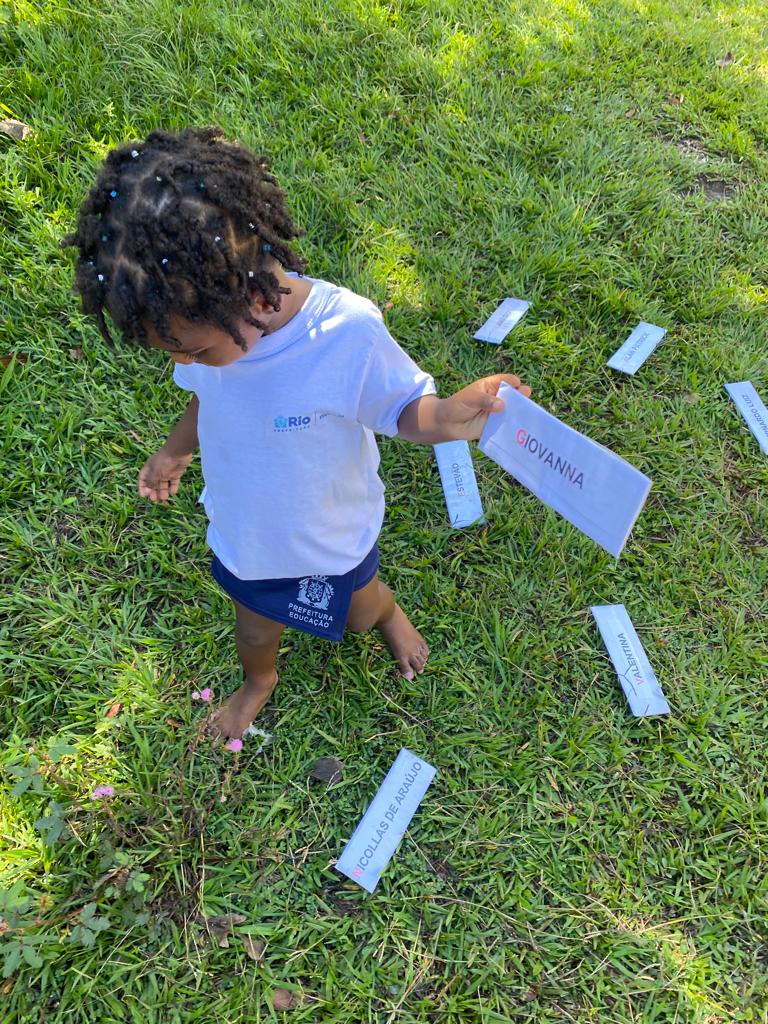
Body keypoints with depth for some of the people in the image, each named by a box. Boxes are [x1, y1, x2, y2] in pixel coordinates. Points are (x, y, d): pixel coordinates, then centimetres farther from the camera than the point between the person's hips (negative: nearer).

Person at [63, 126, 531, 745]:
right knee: (256, 627, 29)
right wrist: (177, 451, 18)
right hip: (242, 529, 4)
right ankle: (259, 683, 65)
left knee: (358, 610, 28)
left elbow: (403, 407, -22)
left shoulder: (347, 333, -38)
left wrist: (446, 419, -46)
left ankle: (389, 612, 67)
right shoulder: (203, 318, -21)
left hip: (331, 536, -3)